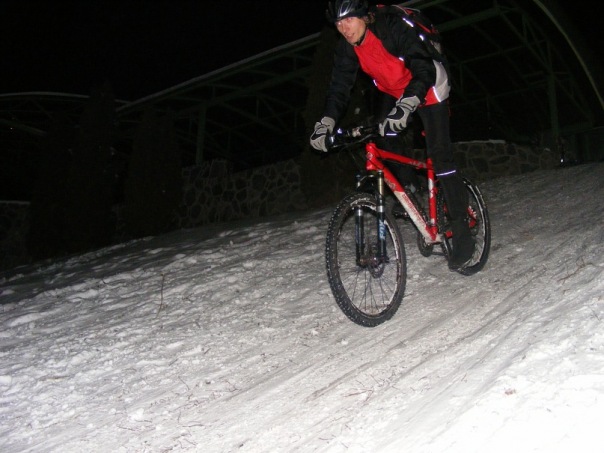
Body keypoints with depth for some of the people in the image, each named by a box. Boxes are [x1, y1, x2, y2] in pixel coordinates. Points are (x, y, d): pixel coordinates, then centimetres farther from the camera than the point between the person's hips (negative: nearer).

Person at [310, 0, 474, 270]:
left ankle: (462, 231, -11)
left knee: (439, 155, -14)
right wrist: (325, 124, -26)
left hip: (428, 88, -7)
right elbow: (339, 86, -11)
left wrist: (406, 106, -54)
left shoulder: (393, 28, -31)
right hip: (393, 93, 7)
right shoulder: (346, 47, -13)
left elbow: (425, 70, -39)